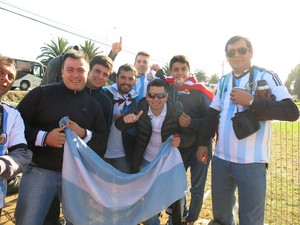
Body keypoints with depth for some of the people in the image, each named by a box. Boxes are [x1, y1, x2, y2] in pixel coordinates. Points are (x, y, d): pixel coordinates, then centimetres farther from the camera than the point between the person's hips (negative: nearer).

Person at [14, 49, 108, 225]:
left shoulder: (93, 105, 9)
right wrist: (43, 137, -18)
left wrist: (84, 134, -13)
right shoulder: (41, 93, 0)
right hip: (39, 171, -2)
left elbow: (103, 142, 7)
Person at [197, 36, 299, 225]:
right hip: (221, 159, 5)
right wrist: (203, 143, 11)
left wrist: (251, 101, -20)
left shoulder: (267, 77, -6)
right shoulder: (223, 81, 10)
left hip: (252, 162, -5)